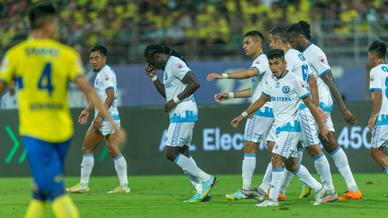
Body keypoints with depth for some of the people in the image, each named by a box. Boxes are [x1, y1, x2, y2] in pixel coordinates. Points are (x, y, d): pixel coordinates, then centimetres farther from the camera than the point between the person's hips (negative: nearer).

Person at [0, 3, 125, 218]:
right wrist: (112, 123, -7)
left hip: (34, 132, -3)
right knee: (41, 191, 17)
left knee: (56, 192, -9)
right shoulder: (68, 54, 1)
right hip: (62, 131, 3)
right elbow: (88, 91, -7)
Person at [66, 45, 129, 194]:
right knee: (114, 151, 8)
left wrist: (99, 116, -24)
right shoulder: (101, 73, 17)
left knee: (87, 149, -2)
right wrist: (87, 110, 30)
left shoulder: (106, 73, -13)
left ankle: (83, 185, 1)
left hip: (105, 118, -10)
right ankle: (124, 186, 5)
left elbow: (111, 96, -23)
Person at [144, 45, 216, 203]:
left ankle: (206, 179, -10)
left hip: (183, 113, -11)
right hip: (179, 114, 11)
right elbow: (166, 94, 30)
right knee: (183, 155, 9)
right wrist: (153, 77, 20)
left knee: (171, 154, -11)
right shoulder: (167, 67, 20)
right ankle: (201, 190, 6)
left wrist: (175, 100, -18)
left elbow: (195, 84, -21)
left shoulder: (175, 64, -12)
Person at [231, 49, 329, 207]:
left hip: (291, 125, -8)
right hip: (279, 126, 8)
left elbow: (309, 104, -10)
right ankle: (318, 189, 28)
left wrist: (321, 126, -7)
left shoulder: (294, 80, -14)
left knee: (277, 157, -17)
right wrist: (243, 115, 18)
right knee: (290, 164, 13)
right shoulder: (271, 81, 6)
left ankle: (273, 199, -15)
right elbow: (262, 100, 21)